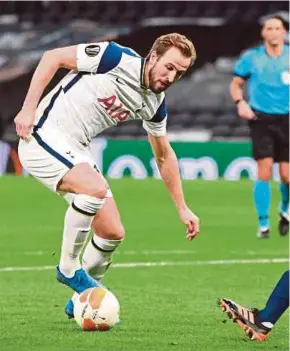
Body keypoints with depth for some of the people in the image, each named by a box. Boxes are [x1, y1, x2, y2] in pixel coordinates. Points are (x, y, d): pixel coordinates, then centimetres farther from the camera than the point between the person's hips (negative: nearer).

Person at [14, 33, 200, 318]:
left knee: (113, 233, 3)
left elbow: (164, 157, 18)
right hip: (43, 135, -8)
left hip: (75, 151, 8)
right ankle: (68, 269, -13)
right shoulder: (117, 59, -18)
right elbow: (52, 57, -14)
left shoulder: (155, 104, 4)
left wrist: (182, 209, 17)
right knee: (96, 188, -32)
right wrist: (28, 109, -18)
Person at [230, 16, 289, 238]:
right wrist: (240, 102, -9)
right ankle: (263, 224, -1)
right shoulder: (252, 58, 0)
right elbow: (236, 84, 10)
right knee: (264, 172, -12)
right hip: (261, 119, -1)